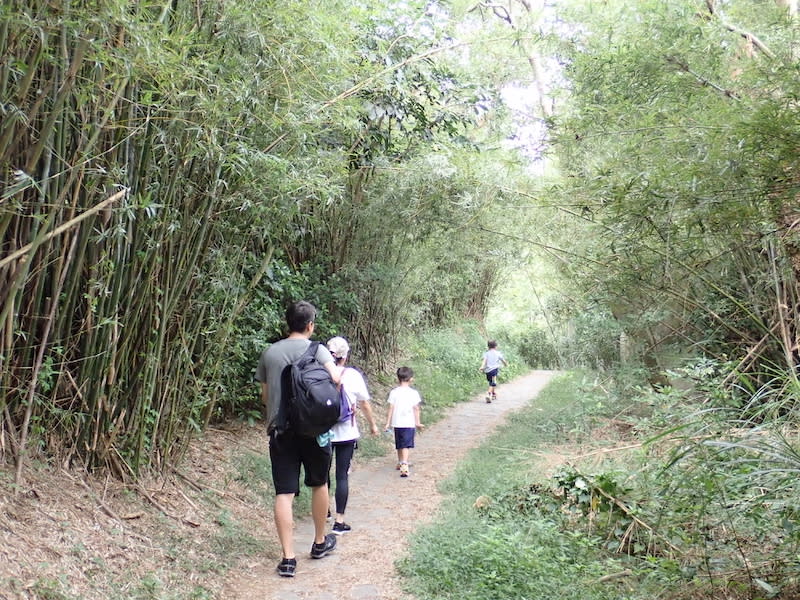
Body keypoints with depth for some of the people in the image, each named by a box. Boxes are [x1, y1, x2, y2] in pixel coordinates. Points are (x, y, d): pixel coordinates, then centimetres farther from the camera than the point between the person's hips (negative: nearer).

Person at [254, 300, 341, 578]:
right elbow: (335, 378, -20)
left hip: (280, 430, 2)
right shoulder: (316, 349, -4)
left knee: (284, 493, 3)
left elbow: (264, 396, 13)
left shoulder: (269, 353, 7)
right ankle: (320, 542, 32)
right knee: (319, 484, 18)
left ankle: (288, 558, 1)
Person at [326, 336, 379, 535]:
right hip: (346, 433, -2)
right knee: (342, 475, 2)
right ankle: (339, 521, 3)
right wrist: (372, 424, 16)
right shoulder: (352, 375, -8)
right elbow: (364, 404, 1)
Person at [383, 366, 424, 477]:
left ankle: (400, 463, 35)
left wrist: (388, 423, 4)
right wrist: (417, 422, 7)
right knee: (406, 445, -5)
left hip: (397, 423, 2)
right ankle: (404, 464, -23)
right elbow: (416, 409, -2)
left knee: (399, 445, 18)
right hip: (409, 423, -2)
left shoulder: (394, 392, -1)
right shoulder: (414, 393, -4)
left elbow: (391, 408, -1)